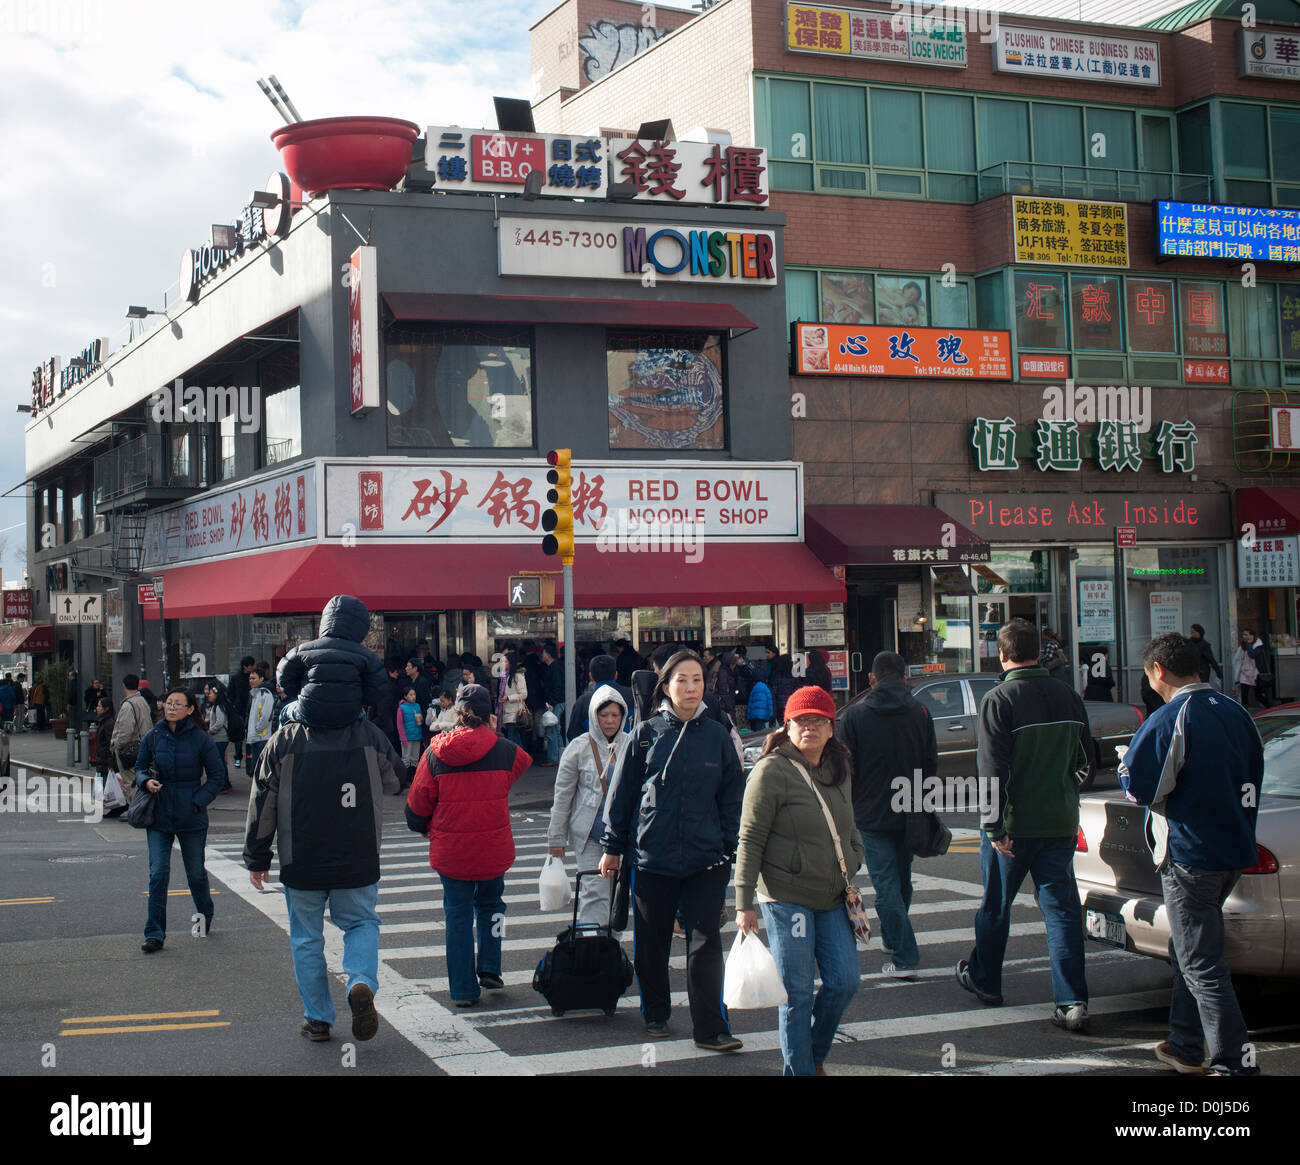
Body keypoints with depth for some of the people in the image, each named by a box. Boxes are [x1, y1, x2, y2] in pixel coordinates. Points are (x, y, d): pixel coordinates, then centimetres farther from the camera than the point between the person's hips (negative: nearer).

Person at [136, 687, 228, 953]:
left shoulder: (201, 739, -7)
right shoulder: (153, 737, 1)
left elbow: (218, 776, 0)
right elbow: (140, 767, 14)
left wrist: (198, 801, -11)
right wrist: (146, 781, -9)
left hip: (191, 818, -2)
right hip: (159, 816, 2)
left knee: (196, 874, 11)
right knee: (158, 874, -7)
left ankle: (205, 916, 39)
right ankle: (154, 934, -1)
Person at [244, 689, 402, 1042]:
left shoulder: (283, 742, -7)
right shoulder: (369, 736, -5)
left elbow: (262, 807, -2)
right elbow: (392, 781, 11)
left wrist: (256, 859, 7)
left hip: (301, 863, 0)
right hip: (358, 862, 1)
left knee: (307, 938, 14)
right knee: (362, 924, 17)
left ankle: (318, 1019, 18)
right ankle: (362, 982, -10)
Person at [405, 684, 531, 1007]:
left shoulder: (435, 754, -7)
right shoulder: (503, 751, -8)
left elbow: (417, 805, 1)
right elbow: (523, 762, 18)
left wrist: (424, 827, 21)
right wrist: (494, 734, 18)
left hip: (450, 849, 0)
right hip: (493, 847, 0)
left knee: (457, 914, 10)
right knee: (490, 904, 24)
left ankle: (463, 989, 12)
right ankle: (489, 968, 18)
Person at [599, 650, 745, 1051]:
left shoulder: (717, 736, 3)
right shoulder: (647, 735, -1)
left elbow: (733, 796, 9)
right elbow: (621, 793, 5)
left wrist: (730, 848, 4)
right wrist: (613, 847, 5)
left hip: (706, 860, 0)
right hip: (651, 857, 0)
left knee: (705, 943, -4)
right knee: (651, 942, 11)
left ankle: (711, 1029, 2)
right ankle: (655, 1014, 29)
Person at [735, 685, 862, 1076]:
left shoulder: (839, 769, 10)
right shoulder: (772, 771, -11)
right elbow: (750, 839, -11)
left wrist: (854, 866, 14)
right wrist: (744, 901, -13)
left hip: (832, 897, 7)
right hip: (786, 897, -6)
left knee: (845, 981, 6)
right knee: (797, 992, -1)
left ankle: (813, 1054, 28)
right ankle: (799, 1069, 14)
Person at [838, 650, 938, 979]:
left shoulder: (854, 715, -9)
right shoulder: (920, 712, 1)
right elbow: (931, 764, 6)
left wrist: (846, 809, 6)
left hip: (873, 814, -4)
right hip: (911, 813, 4)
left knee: (886, 884, -2)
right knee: (902, 878, 20)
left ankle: (904, 956, -8)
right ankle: (893, 937, 38)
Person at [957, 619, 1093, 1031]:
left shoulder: (998, 700, -14)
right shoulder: (1068, 696, 4)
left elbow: (993, 769, -18)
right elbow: (1084, 756, 16)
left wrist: (995, 826, -16)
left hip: (1014, 823, -4)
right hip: (1061, 822, 4)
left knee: (995, 905, 14)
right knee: (1062, 908, 4)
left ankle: (984, 980, 31)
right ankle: (1073, 1003, -2)